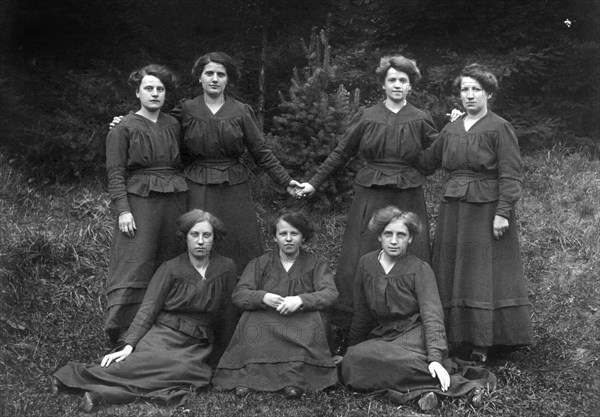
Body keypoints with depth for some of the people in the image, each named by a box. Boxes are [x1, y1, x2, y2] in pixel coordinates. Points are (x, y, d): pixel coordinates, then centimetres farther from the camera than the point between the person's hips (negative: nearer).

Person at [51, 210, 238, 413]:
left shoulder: (226, 268, 6)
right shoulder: (170, 269, 3)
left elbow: (227, 316, 14)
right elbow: (148, 309, -4)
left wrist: (221, 355, 18)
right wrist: (129, 346, -17)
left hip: (196, 345, 2)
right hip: (162, 335, -2)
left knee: (188, 368, -33)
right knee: (156, 359, -37)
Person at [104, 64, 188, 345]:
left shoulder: (173, 125, 13)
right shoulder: (124, 128, -1)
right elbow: (115, 172, -6)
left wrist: (182, 190, 11)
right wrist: (123, 209, -14)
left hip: (174, 200, 5)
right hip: (139, 201, -5)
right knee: (135, 266, -6)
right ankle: (125, 336, -1)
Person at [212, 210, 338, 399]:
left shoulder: (316, 264, 10)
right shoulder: (260, 264, 11)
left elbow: (329, 294, -7)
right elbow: (239, 295, -1)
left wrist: (300, 300, -25)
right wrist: (263, 297, -22)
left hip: (300, 322, 0)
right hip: (265, 323, 1)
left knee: (311, 320, -32)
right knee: (251, 319, -30)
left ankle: (295, 380, -37)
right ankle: (246, 377, -33)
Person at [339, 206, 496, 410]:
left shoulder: (420, 269, -5)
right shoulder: (366, 264, 7)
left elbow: (432, 315, -16)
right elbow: (361, 313, 17)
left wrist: (435, 357, -29)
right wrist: (352, 350, 21)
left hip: (415, 335, -5)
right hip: (383, 336, 5)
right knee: (353, 359, -27)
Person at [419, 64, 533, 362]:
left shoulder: (500, 128, -6)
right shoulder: (450, 130, 12)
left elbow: (510, 175, -11)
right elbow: (426, 162, 21)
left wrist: (503, 212, -17)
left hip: (486, 209, -6)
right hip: (453, 210, 6)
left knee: (484, 273, -2)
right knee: (451, 270, 8)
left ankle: (483, 343, 7)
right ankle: (455, 337, 18)